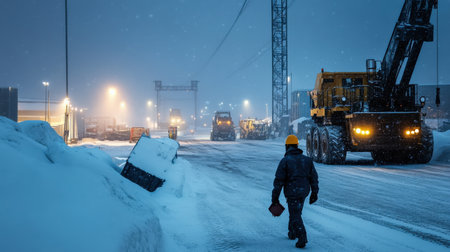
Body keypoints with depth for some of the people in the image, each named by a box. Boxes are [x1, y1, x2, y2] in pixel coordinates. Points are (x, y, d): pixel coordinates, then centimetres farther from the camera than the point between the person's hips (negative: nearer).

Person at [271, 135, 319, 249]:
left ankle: (302, 238, -16)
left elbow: (278, 181, -12)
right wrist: (314, 193, 11)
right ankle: (292, 233, 35)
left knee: (296, 216, -2)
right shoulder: (306, 159, 3)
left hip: (292, 192, -5)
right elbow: (314, 177, 3)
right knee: (295, 212, 24)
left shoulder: (285, 161, -10)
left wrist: (275, 197, -6)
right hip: (304, 191, 5)